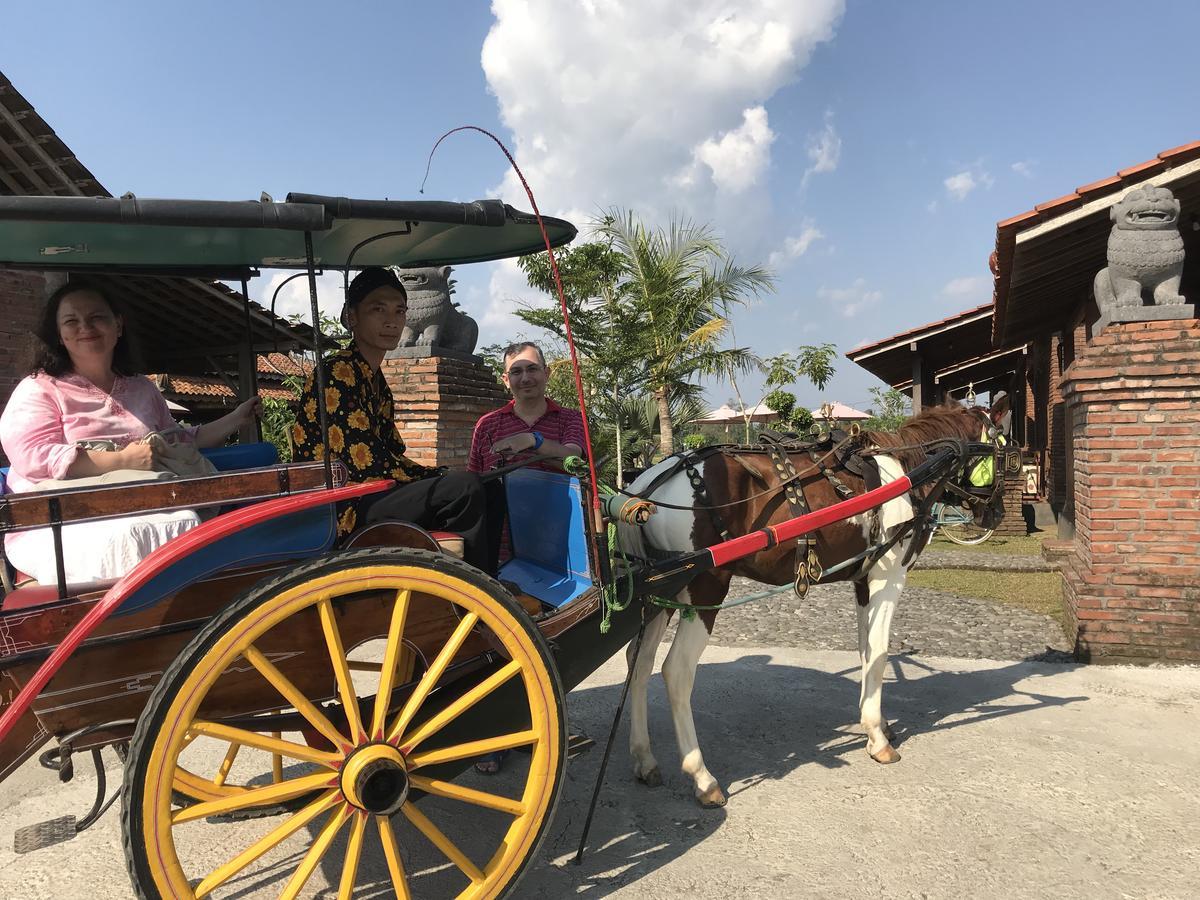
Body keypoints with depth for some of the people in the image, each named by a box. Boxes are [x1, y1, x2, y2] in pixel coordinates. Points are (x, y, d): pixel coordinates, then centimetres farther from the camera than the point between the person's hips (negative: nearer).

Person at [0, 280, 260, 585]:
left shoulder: (143, 389, 24)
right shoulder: (39, 389, 6)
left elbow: (181, 441, 32)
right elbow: (33, 457, -10)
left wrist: (235, 419, 24)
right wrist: (124, 461, -16)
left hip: (136, 513, 5)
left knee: (186, 523, -29)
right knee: (124, 538, -37)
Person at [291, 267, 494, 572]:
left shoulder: (377, 382, 17)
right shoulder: (337, 373, -13)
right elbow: (370, 467, -20)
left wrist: (443, 477, -1)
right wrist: (449, 479, -11)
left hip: (368, 498, 10)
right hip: (343, 511, -10)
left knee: (490, 487, 13)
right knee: (466, 489, -25)